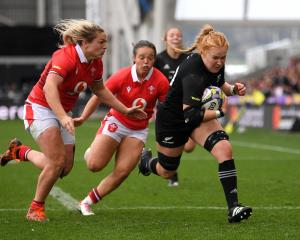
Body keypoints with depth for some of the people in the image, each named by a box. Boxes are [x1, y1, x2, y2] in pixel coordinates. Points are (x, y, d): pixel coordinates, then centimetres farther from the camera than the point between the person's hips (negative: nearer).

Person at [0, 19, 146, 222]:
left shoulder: (96, 64, -2)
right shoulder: (65, 57, -27)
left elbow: (100, 90, 18)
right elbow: (49, 87, -42)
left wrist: (125, 110, 15)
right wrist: (63, 117, -54)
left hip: (63, 112, 8)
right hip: (41, 108, -8)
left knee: (65, 168, 2)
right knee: (58, 160, -20)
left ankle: (20, 151, 27)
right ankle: (36, 208, 0)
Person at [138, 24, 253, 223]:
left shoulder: (217, 64, -14)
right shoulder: (193, 73, -38)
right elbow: (190, 115, -43)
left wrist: (232, 89, -10)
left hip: (200, 114, 6)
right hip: (172, 121, -6)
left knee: (224, 148, -23)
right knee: (167, 172, 16)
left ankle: (233, 208, -25)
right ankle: (146, 160, 55)